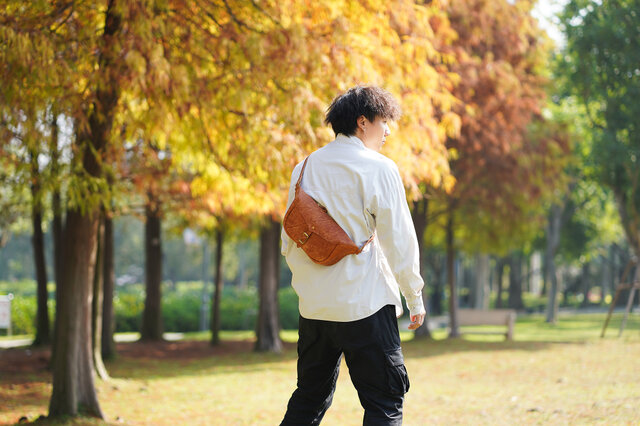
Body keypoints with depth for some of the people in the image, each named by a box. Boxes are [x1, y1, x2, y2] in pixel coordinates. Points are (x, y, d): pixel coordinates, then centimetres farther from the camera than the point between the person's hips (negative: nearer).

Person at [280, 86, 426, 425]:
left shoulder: (306, 167, 9)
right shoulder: (378, 169, -8)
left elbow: (289, 241, 13)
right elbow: (398, 239, -8)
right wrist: (414, 296, 1)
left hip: (313, 306, 6)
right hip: (364, 302, -6)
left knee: (309, 397, 16)